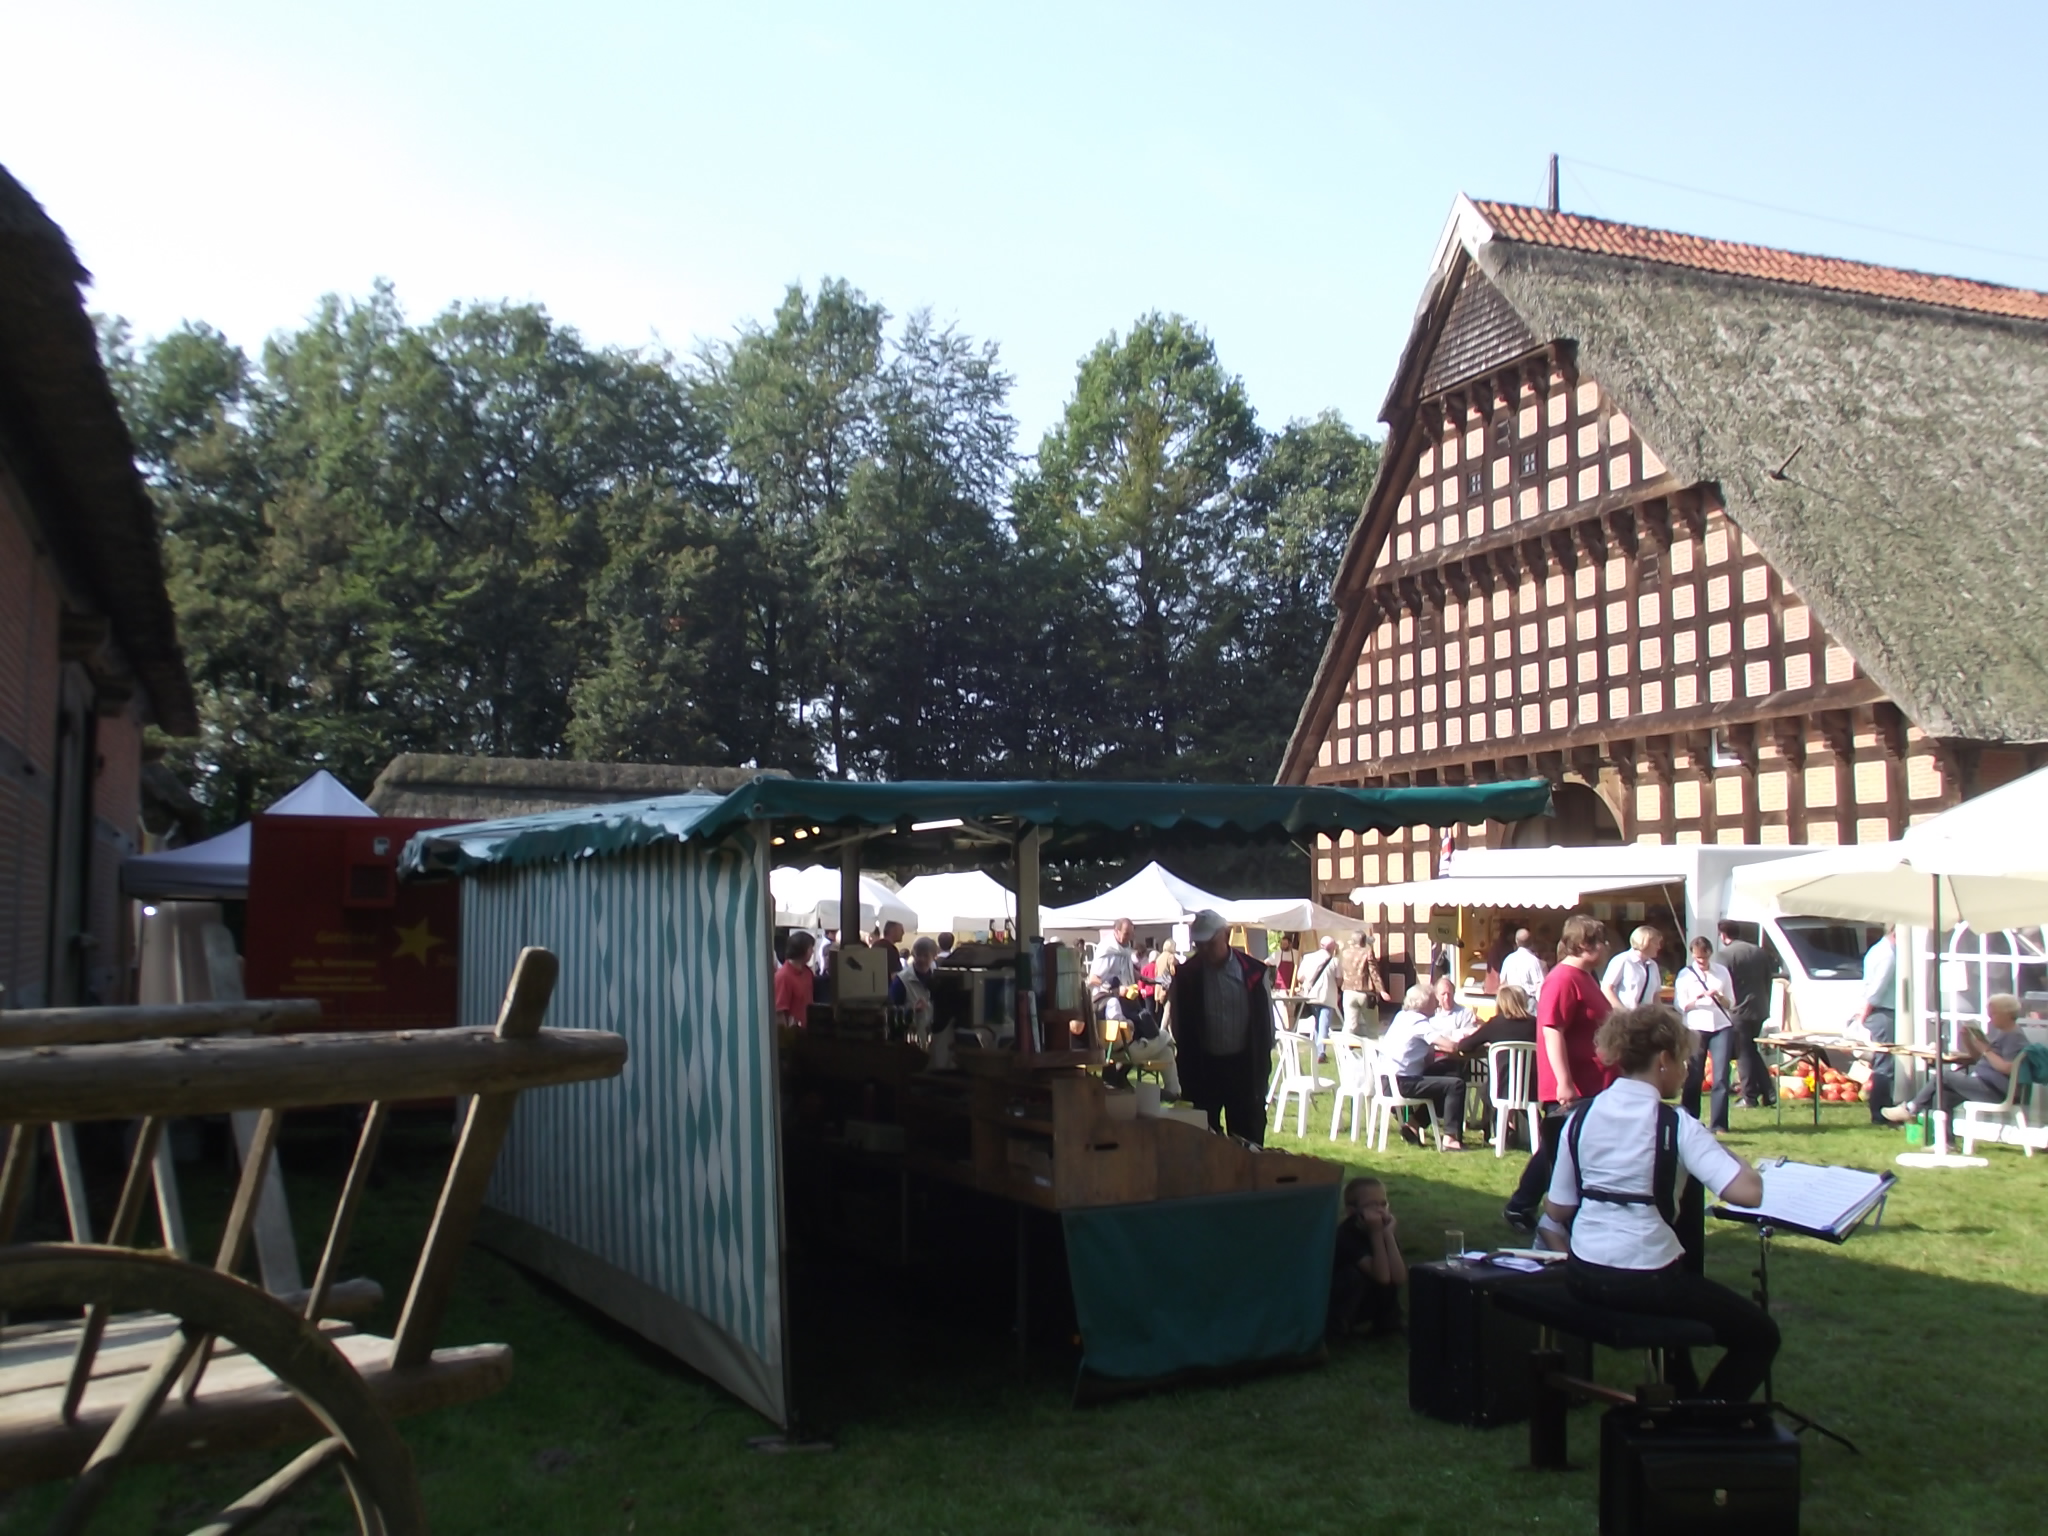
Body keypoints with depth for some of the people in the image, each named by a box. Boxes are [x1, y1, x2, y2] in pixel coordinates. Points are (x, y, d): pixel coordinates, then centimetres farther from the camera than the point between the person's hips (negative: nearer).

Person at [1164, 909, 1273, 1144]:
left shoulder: (1254, 972, -5)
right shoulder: (1186, 976, -4)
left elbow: (1265, 1023, 1)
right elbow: (1177, 1026, 2)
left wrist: (1261, 1067, 0)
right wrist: (1188, 1070, -3)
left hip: (1244, 1066, 0)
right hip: (1203, 1067, 0)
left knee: (1249, 1141, 7)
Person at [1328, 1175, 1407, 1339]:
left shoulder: (1387, 1228, -8)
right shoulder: (1346, 1234, -27)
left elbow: (1400, 1278, -22)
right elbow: (1381, 1277, -34)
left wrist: (1388, 1234, -27)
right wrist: (1376, 1233, -35)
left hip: (1361, 1304, 6)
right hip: (1328, 1303, -5)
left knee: (1393, 1275, -17)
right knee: (1355, 1275, -32)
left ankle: (1387, 1323, 1)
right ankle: (1335, 1327, -15)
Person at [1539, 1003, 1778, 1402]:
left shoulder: (1582, 1117, 2)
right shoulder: (1675, 1124, -13)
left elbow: (1557, 1209, 4)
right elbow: (1747, 1193, -22)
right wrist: (1724, 1150, -5)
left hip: (1582, 1277, 6)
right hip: (1644, 1281, -6)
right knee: (1760, 1335, 14)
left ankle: (1685, 1401, 43)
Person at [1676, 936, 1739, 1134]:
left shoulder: (1722, 971, 9)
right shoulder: (1685, 975, 5)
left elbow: (1731, 1004, 11)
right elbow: (1680, 1006, 1)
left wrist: (1718, 996, -10)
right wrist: (1697, 998, -17)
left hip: (1722, 1027, 1)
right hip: (1696, 1028, -1)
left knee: (1721, 1076, -4)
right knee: (1694, 1077, 2)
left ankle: (1719, 1124, 0)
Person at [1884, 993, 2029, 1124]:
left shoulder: (2015, 1036, -12)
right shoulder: (1997, 1030, 18)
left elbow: (2007, 1068, -24)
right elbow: (1976, 1058, 20)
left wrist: (1986, 1050, -20)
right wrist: (1967, 1039, 3)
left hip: (1994, 1089, -10)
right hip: (1982, 1081, 10)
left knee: (1944, 1075, -14)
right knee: (1943, 1092, -5)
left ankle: (1911, 1109, 1)